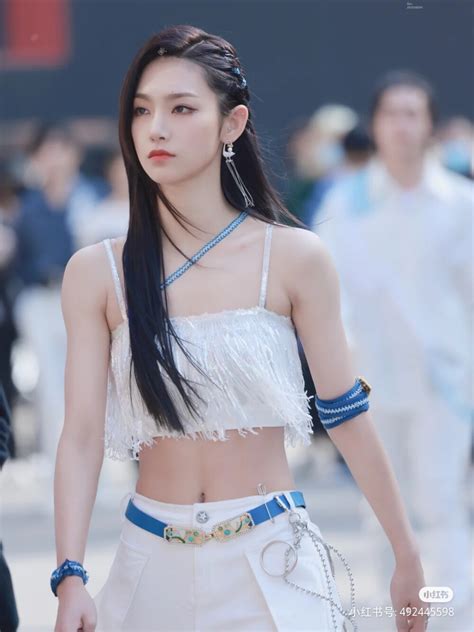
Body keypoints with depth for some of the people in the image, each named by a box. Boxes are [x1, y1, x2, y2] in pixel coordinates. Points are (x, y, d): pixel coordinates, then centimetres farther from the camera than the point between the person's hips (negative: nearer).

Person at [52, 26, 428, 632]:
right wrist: (70, 579, -18)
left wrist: (407, 557, 5)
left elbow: (347, 417, 1)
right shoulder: (96, 274, -2)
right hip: (152, 563, 2)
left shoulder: (294, 258, -5)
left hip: (271, 561, -2)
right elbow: (82, 433, -7)